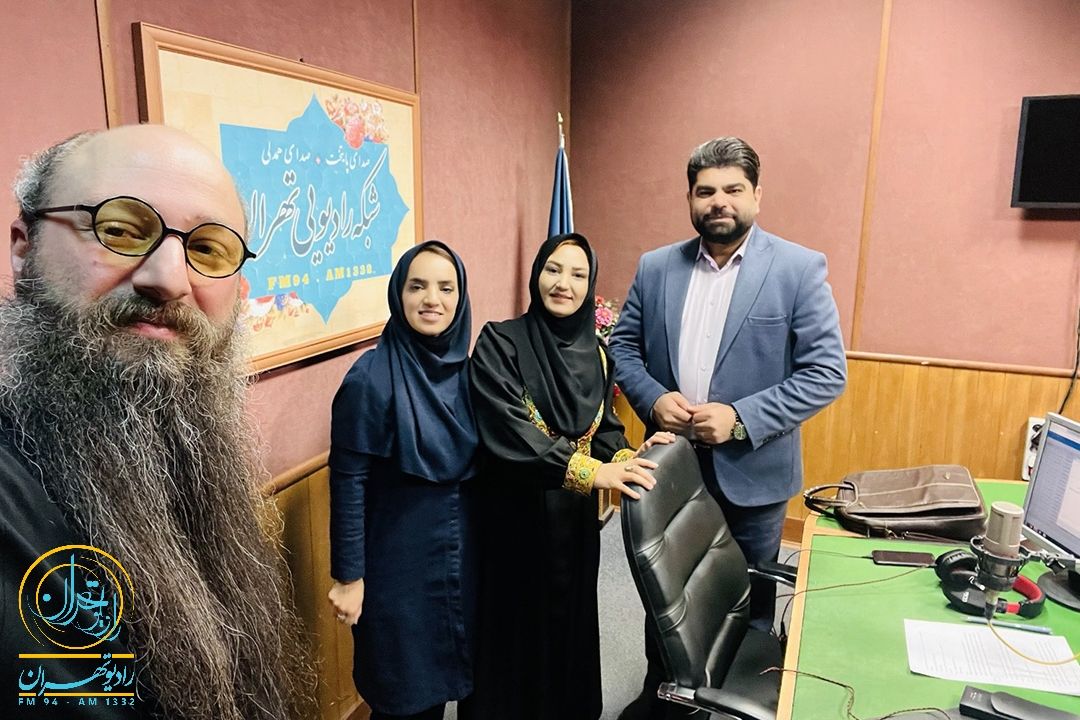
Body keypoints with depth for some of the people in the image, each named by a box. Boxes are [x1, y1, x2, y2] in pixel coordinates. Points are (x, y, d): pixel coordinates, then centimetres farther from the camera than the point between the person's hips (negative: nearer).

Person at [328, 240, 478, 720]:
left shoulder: (466, 369, -2)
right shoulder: (371, 378, -20)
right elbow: (347, 482, -16)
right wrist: (348, 575, -13)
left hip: (465, 554, 6)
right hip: (400, 565, -6)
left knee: (468, 676, 21)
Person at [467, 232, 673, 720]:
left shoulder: (595, 354, 3)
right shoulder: (499, 343, -14)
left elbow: (604, 430, 7)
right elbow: (507, 432, -25)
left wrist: (629, 458, -15)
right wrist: (591, 471, -30)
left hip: (575, 517, 5)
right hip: (514, 517, -5)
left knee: (570, 621, 20)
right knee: (514, 630, 10)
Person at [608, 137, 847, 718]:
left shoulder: (799, 269, -10)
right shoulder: (656, 268, 1)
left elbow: (826, 371, -12)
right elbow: (623, 346, 6)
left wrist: (742, 419, -21)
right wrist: (652, 397, -13)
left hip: (751, 474, -3)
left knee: (748, 606, 17)